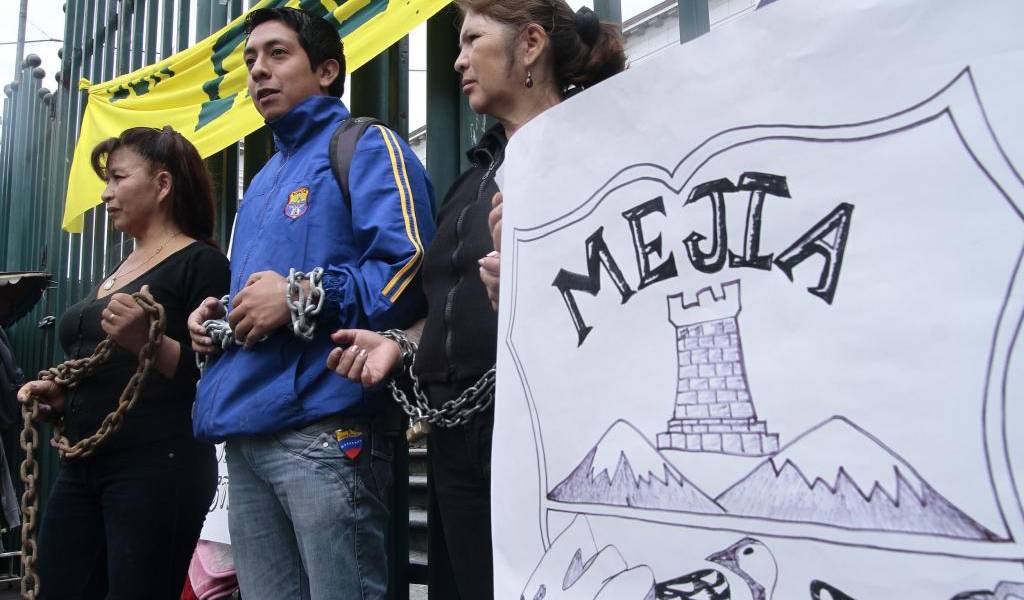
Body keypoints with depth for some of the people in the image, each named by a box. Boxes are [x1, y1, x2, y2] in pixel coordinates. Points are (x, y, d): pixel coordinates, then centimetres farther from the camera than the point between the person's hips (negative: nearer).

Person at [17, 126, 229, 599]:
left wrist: (148, 342, -28)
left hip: (157, 467, -8)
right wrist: (63, 396, 9)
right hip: (83, 469, 8)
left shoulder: (200, 261, -7)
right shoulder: (118, 271, 19)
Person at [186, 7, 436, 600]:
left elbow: (410, 265, -16)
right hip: (246, 431, 9)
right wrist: (215, 316, 12)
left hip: (326, 429, -8)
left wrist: (301, 299, -16)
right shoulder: (263, 181, 25)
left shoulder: (365, 146, -1)